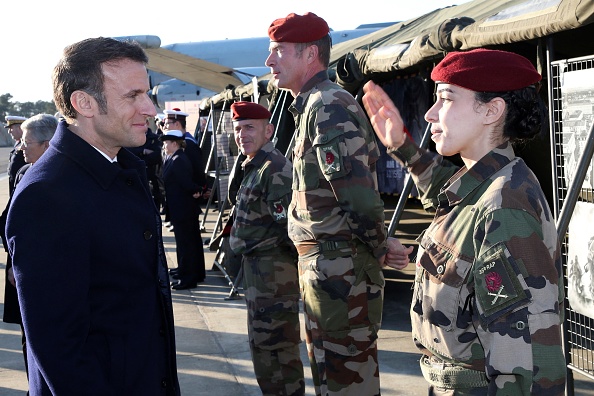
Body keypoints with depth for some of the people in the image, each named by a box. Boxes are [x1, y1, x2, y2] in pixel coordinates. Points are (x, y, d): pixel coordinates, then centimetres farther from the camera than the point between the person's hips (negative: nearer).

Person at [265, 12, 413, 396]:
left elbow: (359, 193, -25)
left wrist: (378, 248, -11)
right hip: (325, 262, 10)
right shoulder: (312, 105, 16)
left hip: (338, 266, -10)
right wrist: (380, 244, 9)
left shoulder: (328, 105, -17)